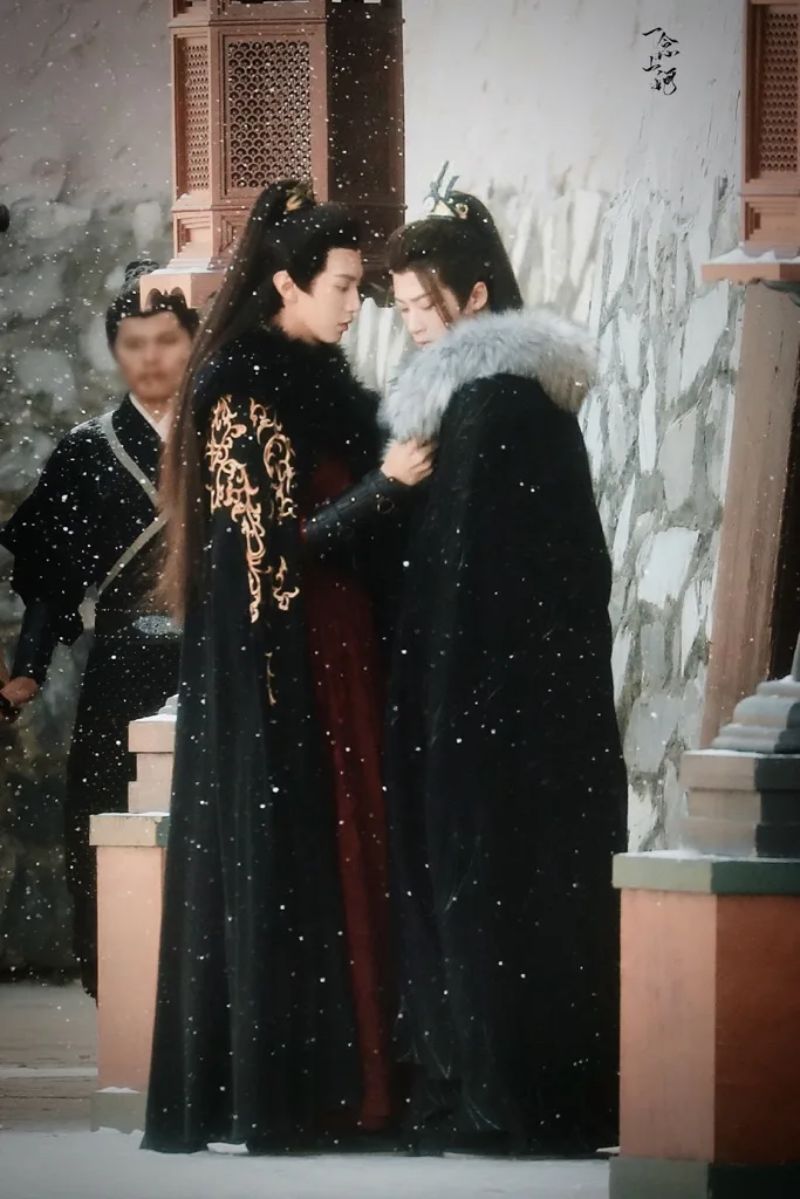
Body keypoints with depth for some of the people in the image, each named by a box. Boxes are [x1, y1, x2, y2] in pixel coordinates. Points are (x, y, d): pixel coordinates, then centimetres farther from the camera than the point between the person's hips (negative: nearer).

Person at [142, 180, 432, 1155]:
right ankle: (261, 1098, 1)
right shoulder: (239, 389, -13)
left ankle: (328, 1081, 11)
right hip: (266, 671, -8)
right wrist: (387, 484, -22)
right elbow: (274, 543, -17)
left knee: (334, 863, 7)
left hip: (333, 659, 8)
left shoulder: (321, 378, 11)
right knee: (270, 869, -4)